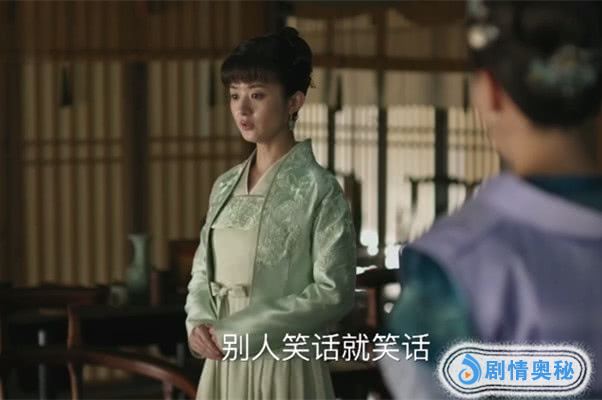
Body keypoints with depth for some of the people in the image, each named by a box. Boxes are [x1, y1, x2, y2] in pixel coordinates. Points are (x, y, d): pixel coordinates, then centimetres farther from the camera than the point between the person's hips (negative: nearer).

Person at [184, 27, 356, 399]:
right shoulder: (225, 186, 10)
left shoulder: (318, 188, -9)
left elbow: (335, 291, -14)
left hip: (284, 367, -6)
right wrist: (199, 322, -6)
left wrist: (242, 331, -16)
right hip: (224, 366, 6)